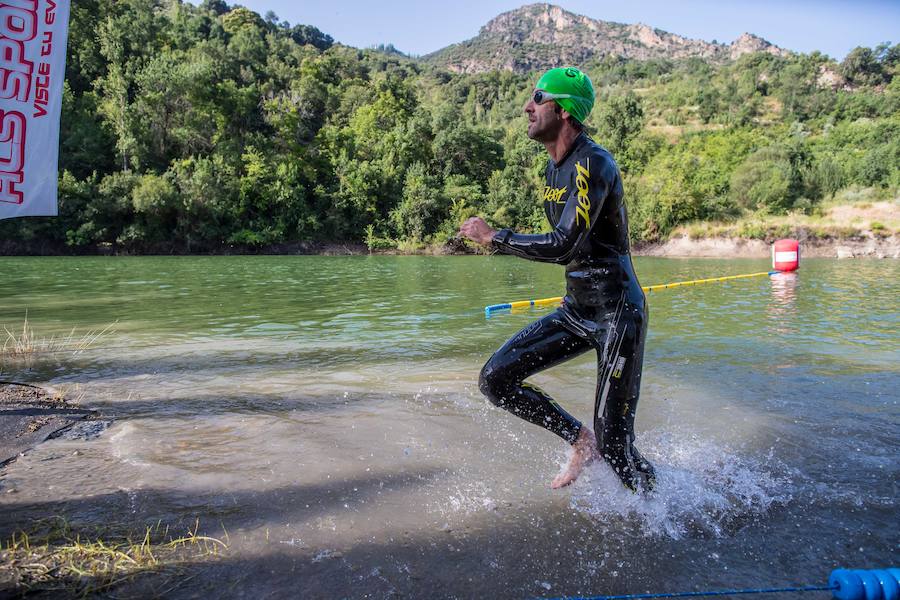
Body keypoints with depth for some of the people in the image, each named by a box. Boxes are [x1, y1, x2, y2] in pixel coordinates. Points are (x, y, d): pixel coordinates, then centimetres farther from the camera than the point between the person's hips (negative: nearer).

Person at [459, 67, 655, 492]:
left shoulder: (592, 163, -19)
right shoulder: (555, 165, 10)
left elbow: (564, 247, -31)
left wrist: (492, 237, -20)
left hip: (617, 314, -8)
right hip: (574, 310, 9)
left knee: (613, 443, -5)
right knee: (495, 380, 0)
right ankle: (580, 439, 17)